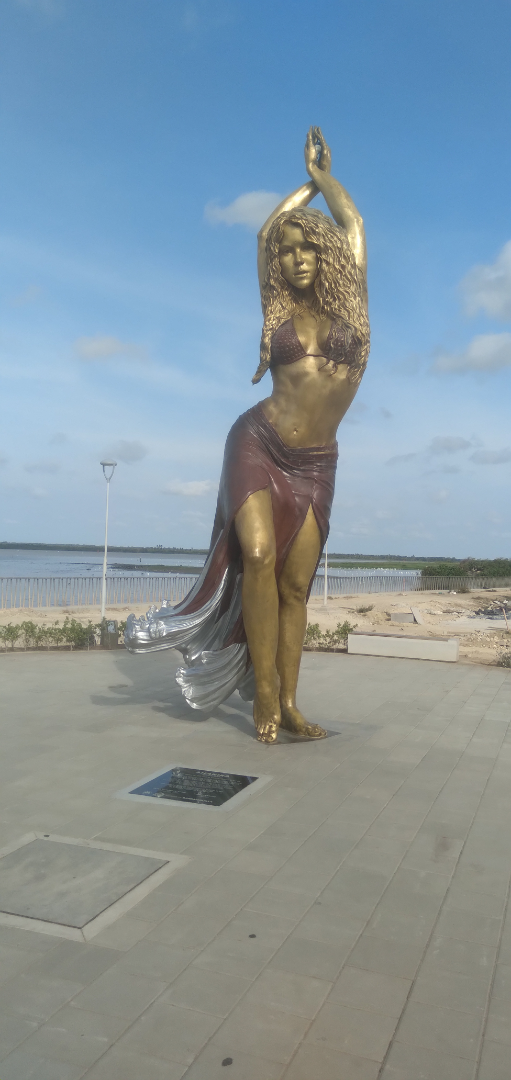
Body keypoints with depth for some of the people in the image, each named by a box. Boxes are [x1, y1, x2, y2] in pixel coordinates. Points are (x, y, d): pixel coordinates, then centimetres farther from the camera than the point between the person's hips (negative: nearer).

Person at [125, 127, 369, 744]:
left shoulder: (348, 302, 8)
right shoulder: (278, 306, 9)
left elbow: (352, 225, 17)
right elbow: (268, 230, 20)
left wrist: (323, 176, 34)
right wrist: (310, 179, 35)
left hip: (314, 463, 1)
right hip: (259, 444, -1)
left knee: (295, 583, -2)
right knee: (258, 554, -21)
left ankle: (287, 705, 3)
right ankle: (264, 695, -11)